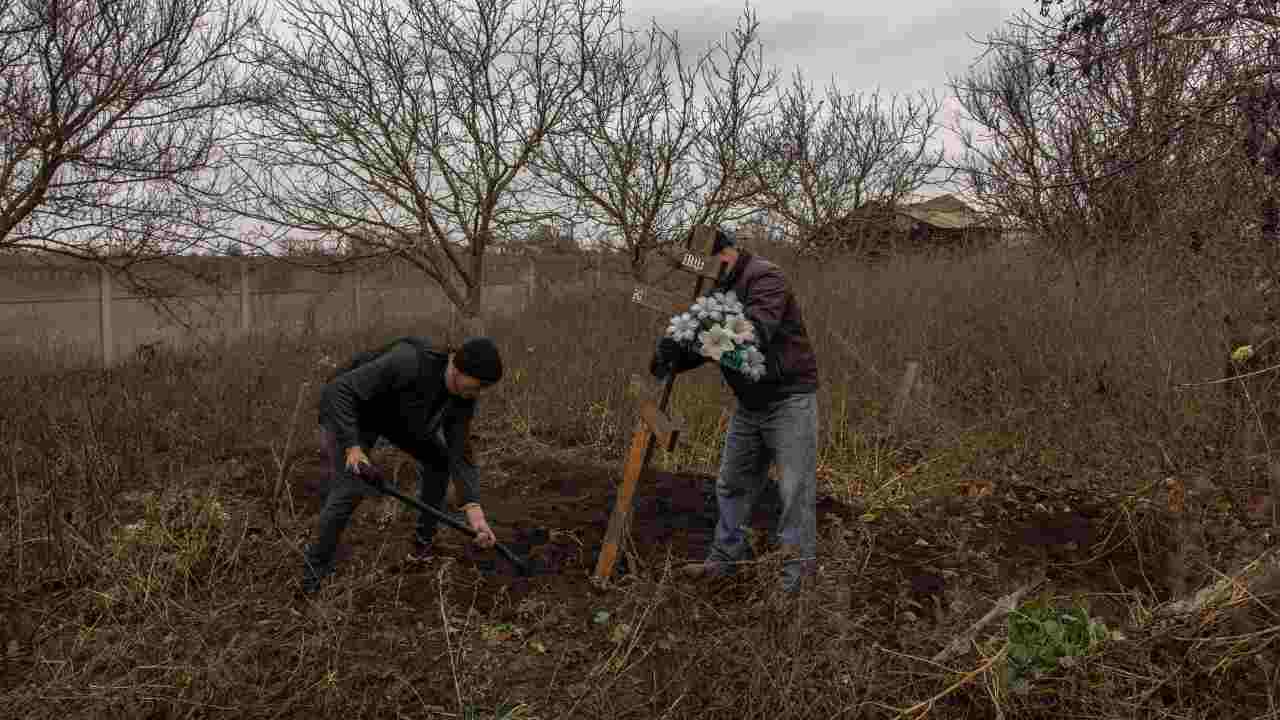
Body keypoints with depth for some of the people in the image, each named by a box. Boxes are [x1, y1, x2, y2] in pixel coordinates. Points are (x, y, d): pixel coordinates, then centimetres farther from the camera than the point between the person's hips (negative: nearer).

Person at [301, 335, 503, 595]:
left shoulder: (462, 399, -19)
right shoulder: (407, 362, -40)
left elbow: (460, 456, -18)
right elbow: (338, 391, -37)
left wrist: (474, 512, -28)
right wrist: (352, 447, -44)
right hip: (348, 412, -6)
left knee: (439, 460, 3)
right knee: (349, 490, -17)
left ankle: (424, 541, 19)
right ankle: (316, 566, 5)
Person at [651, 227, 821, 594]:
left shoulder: (764, 276, -18)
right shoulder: (720, 288, 10)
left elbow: (756, 330, -34)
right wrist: (672, 359, -16)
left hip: (790, 398, -9)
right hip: (749, 404, 9)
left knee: (795, 488, -3)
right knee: (732, 484, 14)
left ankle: (798, 566, 9)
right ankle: (726, 557, 27)